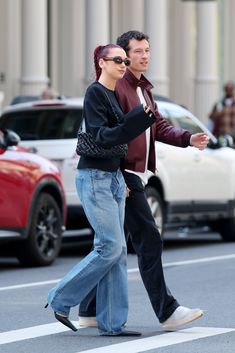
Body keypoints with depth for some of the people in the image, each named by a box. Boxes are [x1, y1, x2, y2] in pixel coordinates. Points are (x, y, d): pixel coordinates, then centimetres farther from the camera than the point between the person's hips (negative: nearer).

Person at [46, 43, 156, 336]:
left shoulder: (115, 95, 16)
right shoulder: (95, 93, -11)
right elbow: (100, 137, -20)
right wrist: (137, 118, -26)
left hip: (113, 178, 9)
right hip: (94, 178, -9)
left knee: (117, 251, 4)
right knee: (111, 247, -12)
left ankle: (112, 323, 5)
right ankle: (61, 300, 2)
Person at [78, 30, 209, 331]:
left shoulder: (144, 89, 20)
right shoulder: (116, 87, -12)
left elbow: (159, 127, 14)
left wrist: (188, 139, -4)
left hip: (135, 176, 10)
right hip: (123, 175, -10)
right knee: (148, 242, -10)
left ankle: (90, 311, 16)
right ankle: (167, 312, -9)